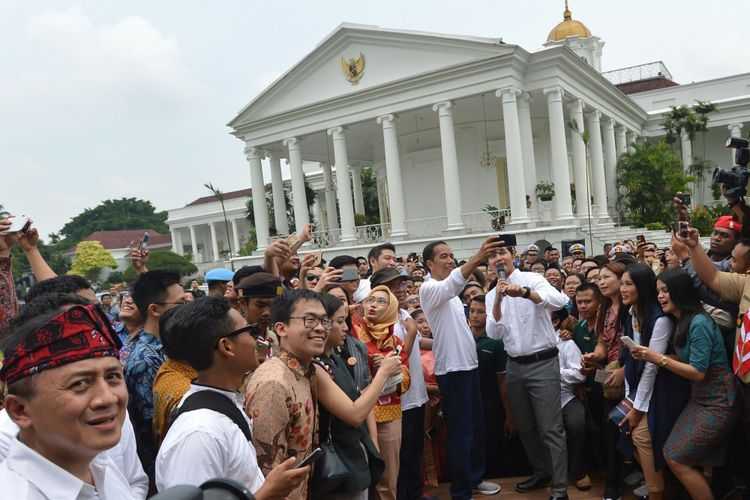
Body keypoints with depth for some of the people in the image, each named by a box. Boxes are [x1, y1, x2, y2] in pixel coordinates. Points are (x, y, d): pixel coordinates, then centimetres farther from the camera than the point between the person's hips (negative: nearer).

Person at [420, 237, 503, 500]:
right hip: (452, 369, -9)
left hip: (469, 365, 9)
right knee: (460, 432, -1)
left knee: (475, 427, 18)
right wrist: (477, 258, -51)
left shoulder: (451, 292, 15)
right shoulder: (429, 288, -15)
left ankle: (474, 478, 34)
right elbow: (450, 285, -38)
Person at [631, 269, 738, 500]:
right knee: (671, 453, 7)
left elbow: (698, 372, -20)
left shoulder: (699, 323, -20)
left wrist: (658, 359, -19)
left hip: (716, 403, -9)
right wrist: (649, 357, -3)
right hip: (699, 399, 9)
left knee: (677, 458, -6)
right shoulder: (681, 322, 8)